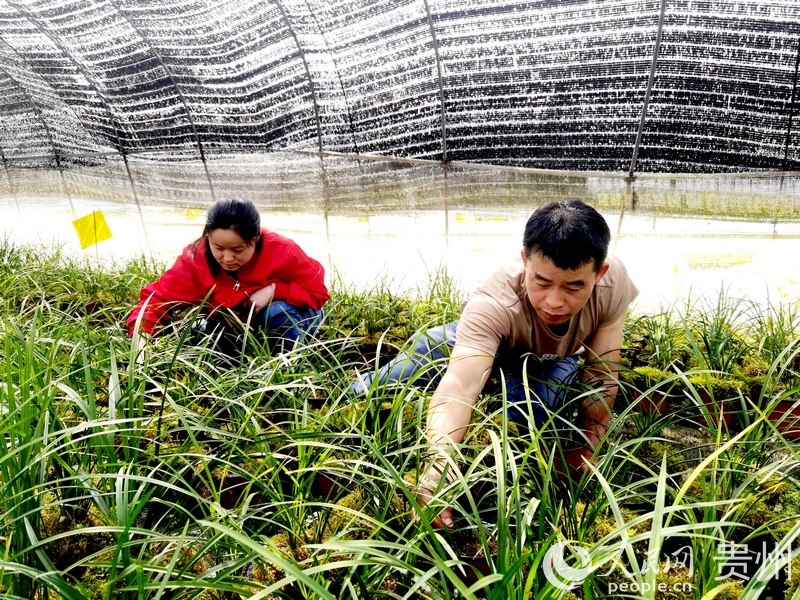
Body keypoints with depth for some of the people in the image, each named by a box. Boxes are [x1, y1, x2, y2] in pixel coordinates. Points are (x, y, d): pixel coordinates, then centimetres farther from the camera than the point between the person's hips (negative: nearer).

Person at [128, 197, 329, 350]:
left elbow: (318, 292, -20)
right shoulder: (196, 258, -24)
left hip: (289, 320, -3)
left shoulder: (282, 251, -30)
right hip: (237, 331, 3)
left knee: (279, 312, -34)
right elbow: (157, 297, -24)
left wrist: (275, 289, -35)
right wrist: (141, 339, -43)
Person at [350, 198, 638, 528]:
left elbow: (602, 374, -26)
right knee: (428, 348, -28)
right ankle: (351, 400, -2)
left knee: (533, 409, -29)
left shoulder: (613, 283, -37)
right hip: (489, 338, -2)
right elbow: (460, 384, -58)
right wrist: (438, 469, -72)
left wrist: (588, 449, -26)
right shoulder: (494, 303, -45)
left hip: (558, 359, 2)